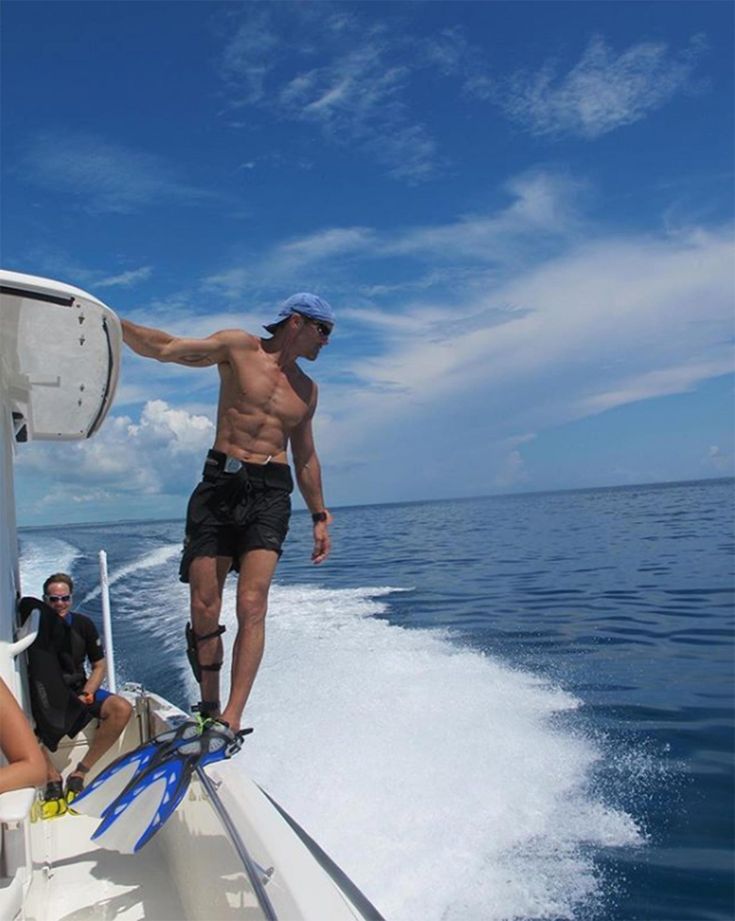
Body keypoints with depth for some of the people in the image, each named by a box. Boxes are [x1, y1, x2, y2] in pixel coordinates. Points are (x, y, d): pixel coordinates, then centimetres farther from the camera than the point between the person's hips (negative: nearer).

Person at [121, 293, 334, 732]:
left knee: (252, 606, -14)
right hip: (220, 484, -2)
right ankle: (208, 706, 16)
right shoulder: (239, 347, 4)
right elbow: (164, 348, -2)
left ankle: (232, 718, -13)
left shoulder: (307, 390, 17)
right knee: (204, 610, -1)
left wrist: (320, 516, 21)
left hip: (271, 493, 2)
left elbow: (305, 457, 23)